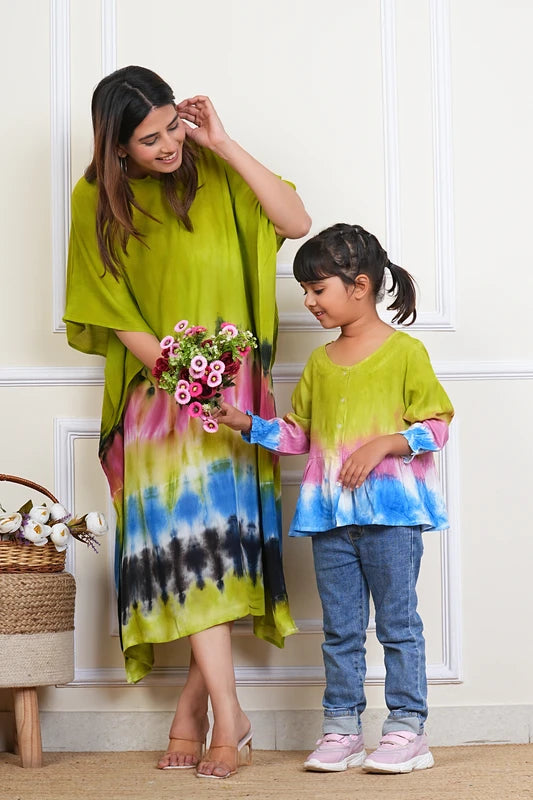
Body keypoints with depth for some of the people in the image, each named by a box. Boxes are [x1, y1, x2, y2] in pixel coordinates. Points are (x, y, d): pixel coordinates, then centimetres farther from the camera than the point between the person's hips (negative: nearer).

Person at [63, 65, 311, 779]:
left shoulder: (213, 172, 3)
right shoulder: (97, 200, 3)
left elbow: (297, 221, -6)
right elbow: (110, 308, 4)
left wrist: (223, 144, -9)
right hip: (157, 392, 0)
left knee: (217, 530, -7)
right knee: (183, 538, -12)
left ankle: (191, 706, 5)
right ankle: (227, 718, -11)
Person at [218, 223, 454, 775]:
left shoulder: (405, 351, -3)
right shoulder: (320, 362, 14)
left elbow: (435, 425, -5)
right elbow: (298, 434, 18)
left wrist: (383, 444, -17)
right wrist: (248, 424, 6)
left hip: (391, 507, -5)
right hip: (330, 512, 6)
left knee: (397, 621, 1)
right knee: (340, 627, 10)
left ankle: (407, 729, 9)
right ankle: (341, 729, 16)